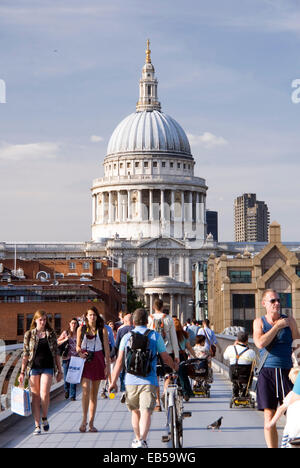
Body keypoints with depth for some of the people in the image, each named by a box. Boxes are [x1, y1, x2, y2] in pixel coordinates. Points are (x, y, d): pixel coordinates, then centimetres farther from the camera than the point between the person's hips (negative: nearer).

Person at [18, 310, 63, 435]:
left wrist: (59, 370, 9)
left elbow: (56, 353, 11)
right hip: (33, 367, 0)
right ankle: (37, 425, 6)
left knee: (44, 394, -16)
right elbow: (25, 354, 6)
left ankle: (44, 418, 9)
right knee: (35, 396, 0)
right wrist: (22, 373, 2)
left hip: (47, 368, 0)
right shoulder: (29, 334, 5)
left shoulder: (51, 334, 7)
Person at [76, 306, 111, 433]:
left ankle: (91, 423, 10)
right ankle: (84, 420, -7)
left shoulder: (102, 330, 3)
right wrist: (80, 352, -9)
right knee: (86, 390, -16)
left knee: (94, 393, 5)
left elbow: (106, 348, 3)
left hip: (98, 361, 1)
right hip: (85, 361, -1)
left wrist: (108, 365, -2)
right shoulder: (81, 329, 5)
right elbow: (78, 346, 13)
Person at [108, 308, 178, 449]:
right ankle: (142, 440, -25)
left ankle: (137, 439, 31)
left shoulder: (127, 337, 6)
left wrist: (113, 381, 7)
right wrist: (175, 366, 26)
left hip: (131, 380, 2)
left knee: (135, 411, 19)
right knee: (146, 412, -8)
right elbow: (165, 358, 5)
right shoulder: (155, 336, 3)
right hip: (149, 380, -2)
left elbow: (119, 361, 3)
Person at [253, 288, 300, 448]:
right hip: (267, 373, 0)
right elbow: (260, 343, -10)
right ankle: (272, 447, 6)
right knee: (269, 417, 0)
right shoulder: (259, 322, 8)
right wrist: (278, 326, -8)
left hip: (287, 372, 0)